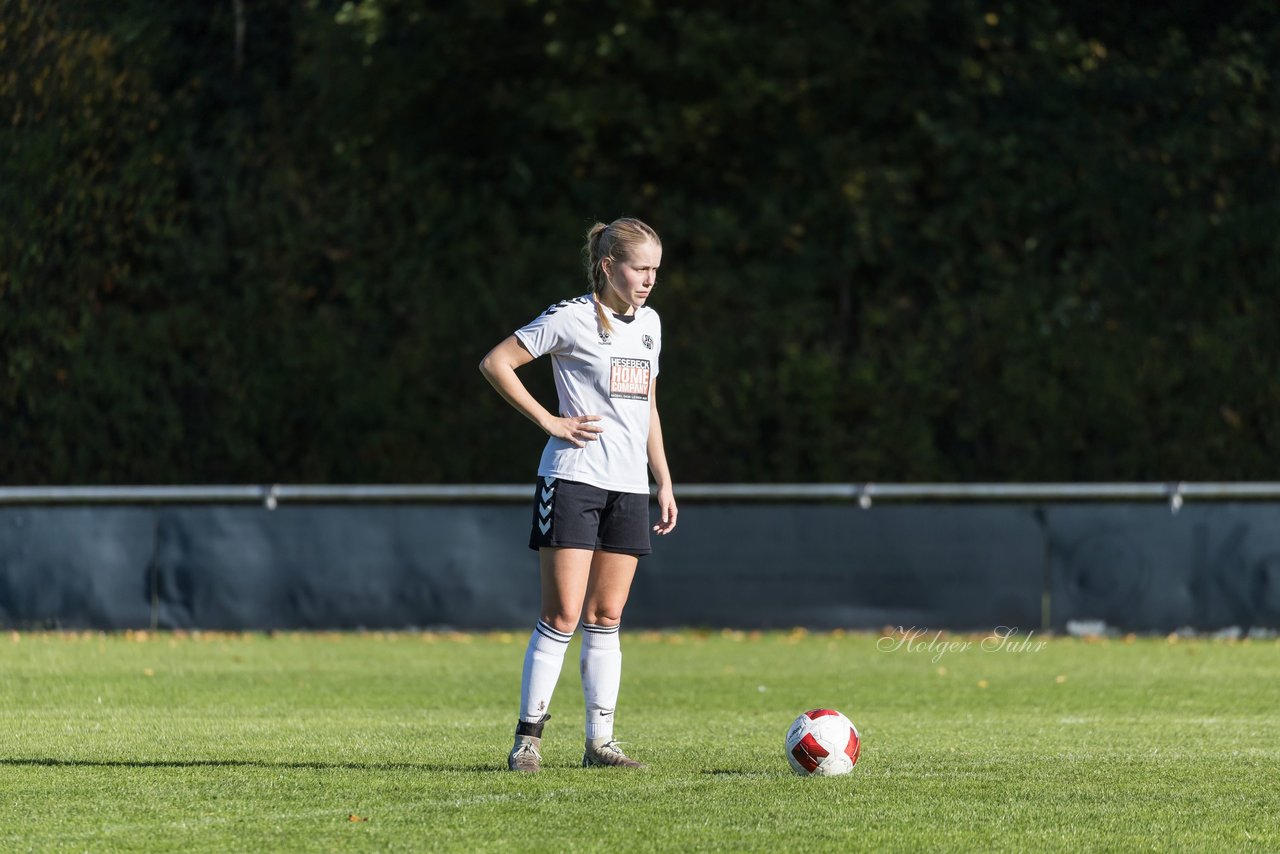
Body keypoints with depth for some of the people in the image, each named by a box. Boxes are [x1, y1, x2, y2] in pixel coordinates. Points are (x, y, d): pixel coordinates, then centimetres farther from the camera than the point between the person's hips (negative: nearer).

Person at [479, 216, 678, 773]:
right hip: (573, 478, -6)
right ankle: (528, 737, -4)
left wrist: (664, 482, 19)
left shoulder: (648, 323, 15)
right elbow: (495, 363, -7)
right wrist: (549, 421, -10)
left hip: (629, 486, 6)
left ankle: (599, 742, 8)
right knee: (562, 615, -9)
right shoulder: (572, 319, -7)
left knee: (606, 617, 6)